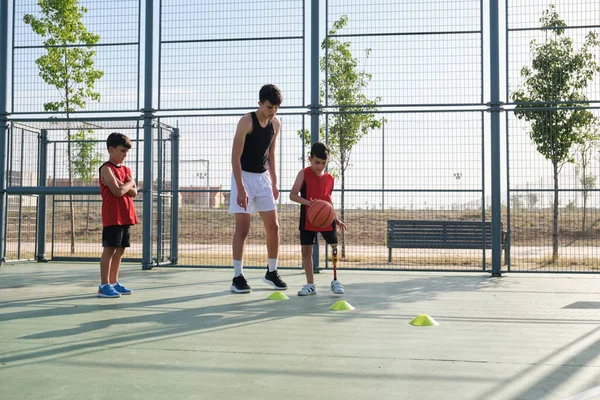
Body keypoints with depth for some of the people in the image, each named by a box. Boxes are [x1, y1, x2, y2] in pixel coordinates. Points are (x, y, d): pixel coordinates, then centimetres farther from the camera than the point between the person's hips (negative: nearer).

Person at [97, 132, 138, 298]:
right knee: (109, 249, -8)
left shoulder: (126, 170, 17)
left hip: (126, 217, 8)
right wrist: (129, 184, -1)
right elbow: (118, 191, -19)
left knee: (120, 250, 11)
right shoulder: (106, 169, -8)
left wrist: (123, 186, -11)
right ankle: (104, 286, -7)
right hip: (112, 217, -8)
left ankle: (114, 283, 18)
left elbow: (134, 192, 7)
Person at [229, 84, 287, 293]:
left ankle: (271, 272, 20)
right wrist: (241, 189, -23)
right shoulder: (247, 121, -15)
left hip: (263, 177, 6)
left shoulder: (275, 124, 5)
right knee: (243, 228, -7)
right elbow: (235, 156, -17)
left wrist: (274, 182, 11)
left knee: (273, 226, 5)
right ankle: (237, 277, 0)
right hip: (244, 176, -6)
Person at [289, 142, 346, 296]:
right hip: (308, 219, -2)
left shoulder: (330, 178, 7)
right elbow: (292, 195, -12)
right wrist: (307, 202, -27)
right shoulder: (304, 174, -5)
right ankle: (310, 284, 14)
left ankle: (335, 281, 15)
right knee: (306, 250, 2)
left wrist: (336, 219, 13)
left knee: (335, 248, -1)